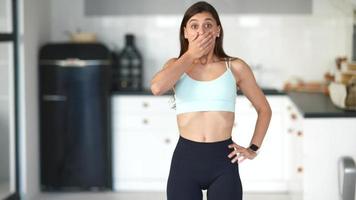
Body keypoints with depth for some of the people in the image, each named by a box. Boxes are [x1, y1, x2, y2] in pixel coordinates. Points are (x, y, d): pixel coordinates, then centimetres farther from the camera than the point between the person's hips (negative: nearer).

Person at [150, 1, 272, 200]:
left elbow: (264, 109, 14)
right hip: (185, 160, 1)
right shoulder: (176, 66, 7)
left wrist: (253, 148, 4)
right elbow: (157, 87, -17)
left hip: (223, 162, -1)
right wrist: (190, 55, -8)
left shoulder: (235, 67, 4)